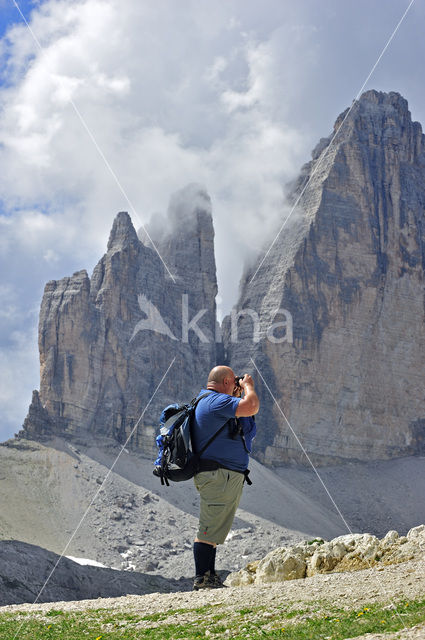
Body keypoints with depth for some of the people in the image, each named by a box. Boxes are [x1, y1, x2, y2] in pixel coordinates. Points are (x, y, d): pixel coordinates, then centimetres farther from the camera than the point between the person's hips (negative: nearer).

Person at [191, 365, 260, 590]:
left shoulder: (205, 400, 20)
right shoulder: (216, 401, -14)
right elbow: (251, 407, -25)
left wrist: (239, 393, 21)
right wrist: (248, 386, -6)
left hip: (228, 477, 11)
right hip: (219, 476, -11)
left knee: (215, 530, 14)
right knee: (209, 530, -7)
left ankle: (209, 577, 19)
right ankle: (202, 579, -4)